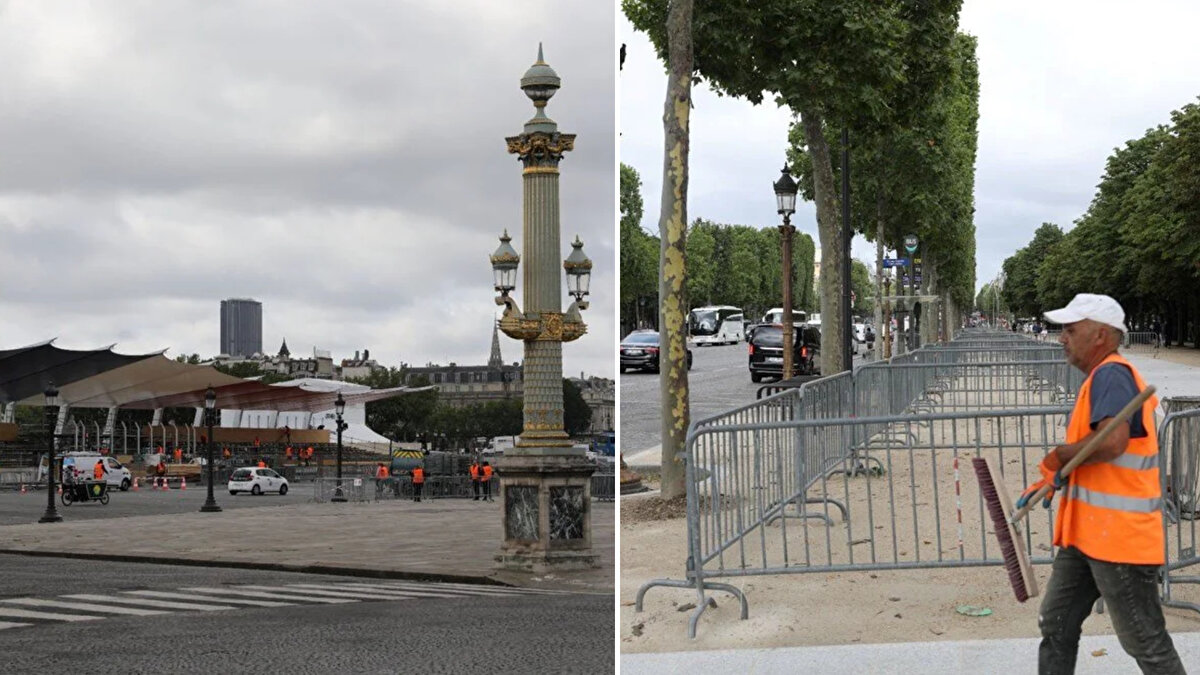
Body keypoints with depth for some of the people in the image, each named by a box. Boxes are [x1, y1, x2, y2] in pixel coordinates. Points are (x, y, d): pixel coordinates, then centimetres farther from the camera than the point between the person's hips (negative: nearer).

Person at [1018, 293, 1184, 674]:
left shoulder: (1112, 374, -17)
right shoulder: (1100, 378, 15)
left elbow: (1112, 441, -33)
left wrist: (1057, 458, -17)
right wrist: (1053, 481, 13)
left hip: (1119, 537, -11)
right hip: (1085, 532, 11)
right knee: (1056, 628, 14)